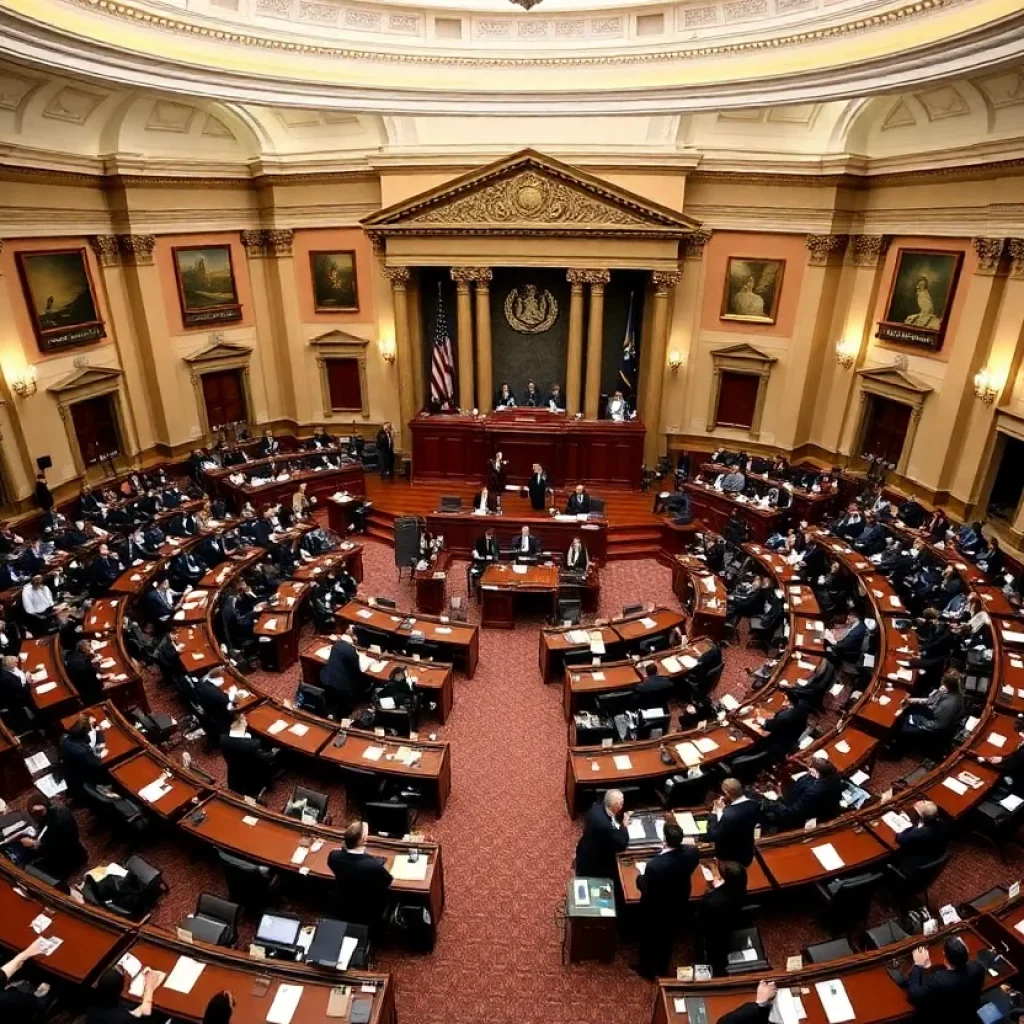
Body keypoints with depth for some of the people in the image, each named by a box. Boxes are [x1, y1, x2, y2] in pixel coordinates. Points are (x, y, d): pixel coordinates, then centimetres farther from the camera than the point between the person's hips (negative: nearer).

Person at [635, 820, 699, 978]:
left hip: (655, 908, -5)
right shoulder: (692, 853, -28)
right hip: (678, 904, 5)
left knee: (649, 938, 25)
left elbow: (644, 888, -23)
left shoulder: (654, 865, -43)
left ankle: (647, 969, 49)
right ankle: (662, 968, 54)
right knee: (666, 936, 31)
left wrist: (640, 877, -3)